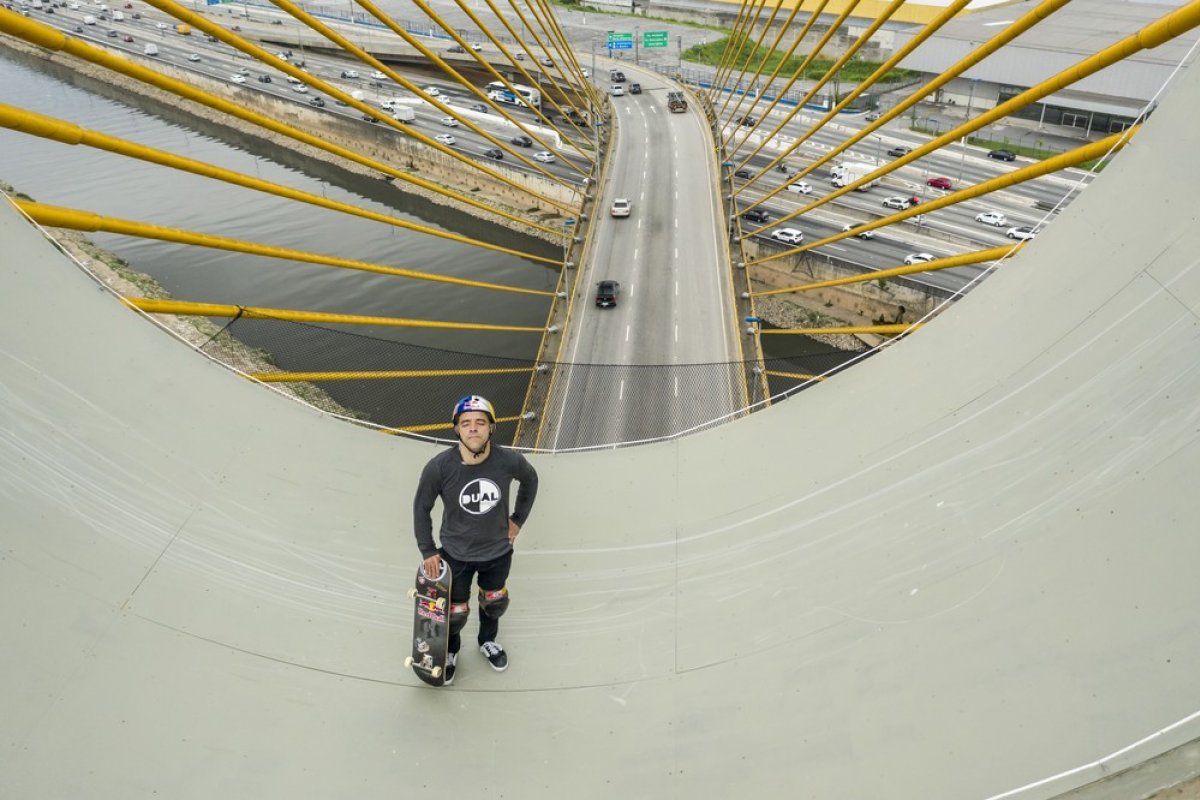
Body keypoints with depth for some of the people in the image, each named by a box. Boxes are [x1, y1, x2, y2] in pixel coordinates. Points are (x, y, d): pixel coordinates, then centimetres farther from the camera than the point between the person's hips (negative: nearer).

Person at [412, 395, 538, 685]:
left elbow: (530, 480, 1)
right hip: (455, 554, -2)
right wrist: (427, 551, -5)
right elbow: (421, 507, -9)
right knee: (456, 611, 16)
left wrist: (518, 519, 3)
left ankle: (488, 641, 58)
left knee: (494, 602, 25)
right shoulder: (439, 467, -27)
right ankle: (450, 650, 51)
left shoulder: (509, 461, -24)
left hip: (498, 551, 2)